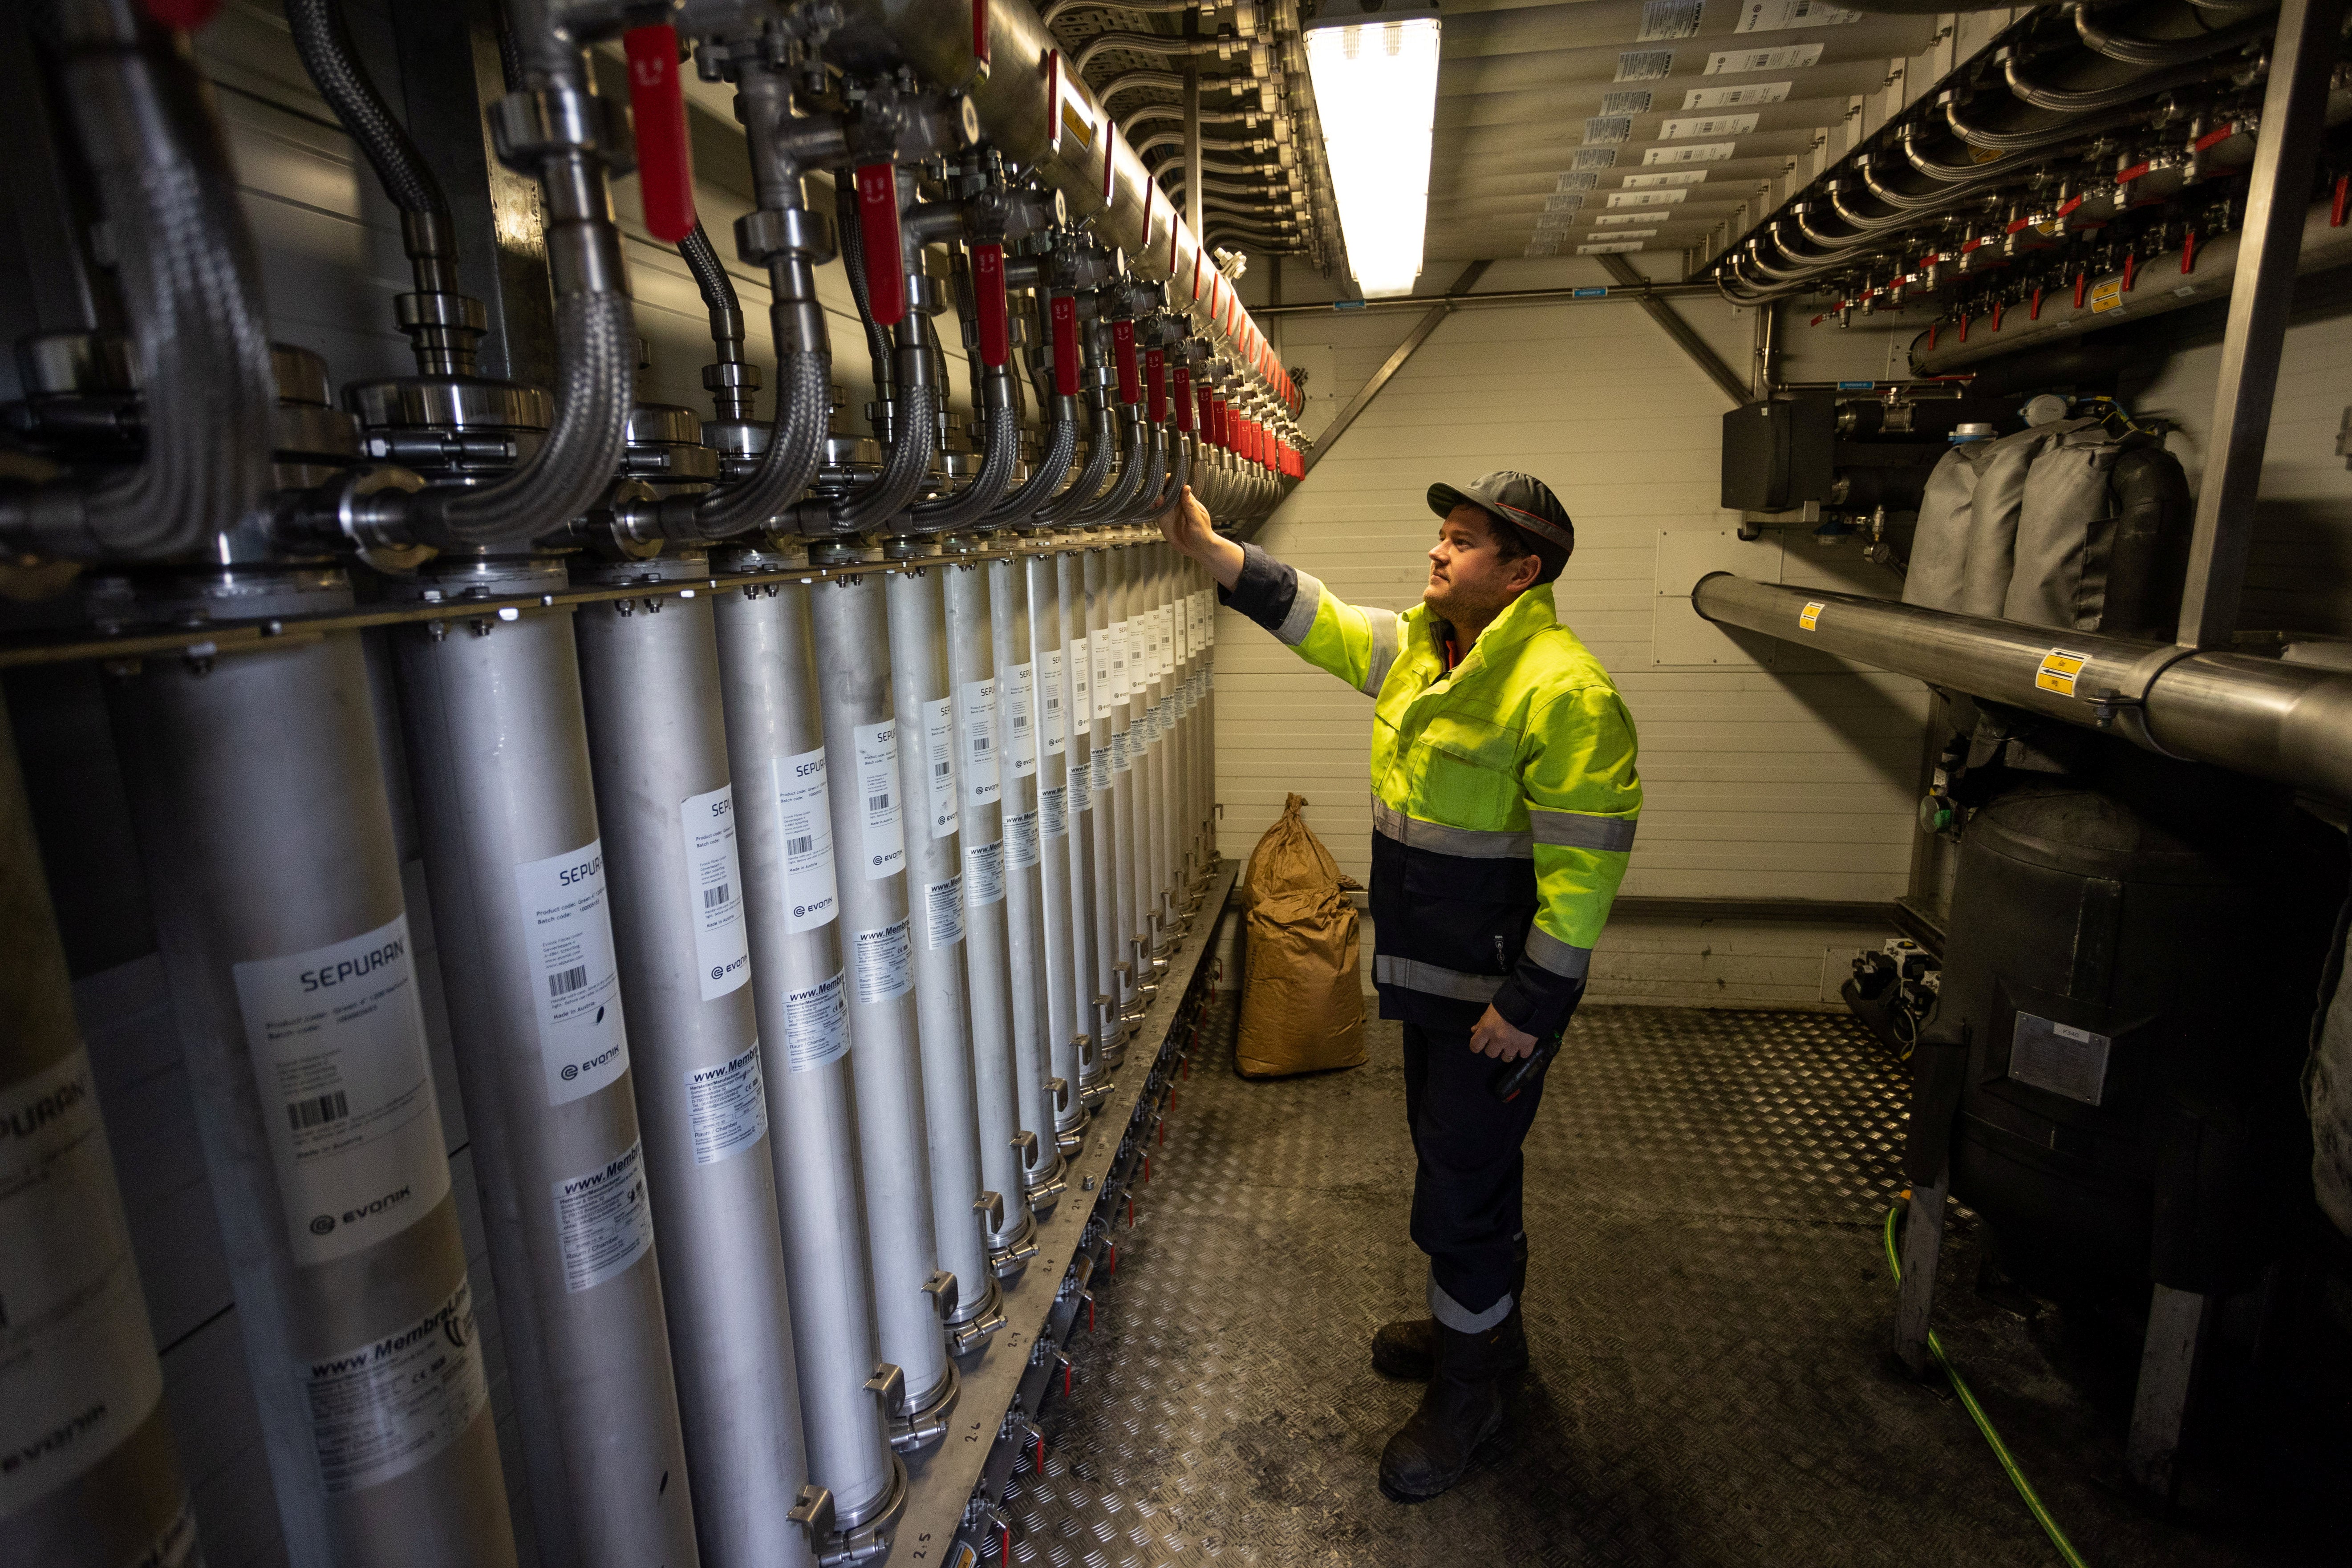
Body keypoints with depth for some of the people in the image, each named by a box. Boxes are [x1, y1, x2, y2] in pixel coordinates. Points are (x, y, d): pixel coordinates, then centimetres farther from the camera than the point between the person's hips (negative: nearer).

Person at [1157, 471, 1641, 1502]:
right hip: (1432, 975, 9)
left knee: (1461, 1186, 5)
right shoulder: (1418, 647, 4)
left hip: (1500, 993, -9)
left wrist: (1530, 1003, -23)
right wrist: (1208, 549, 4)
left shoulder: (1561, 688, -23)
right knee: (1460, 1158, 24)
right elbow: (1314, 615, 11)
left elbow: (1586, 863, -25)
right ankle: (1488, 1329, 48)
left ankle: (1465, 1389, 29)